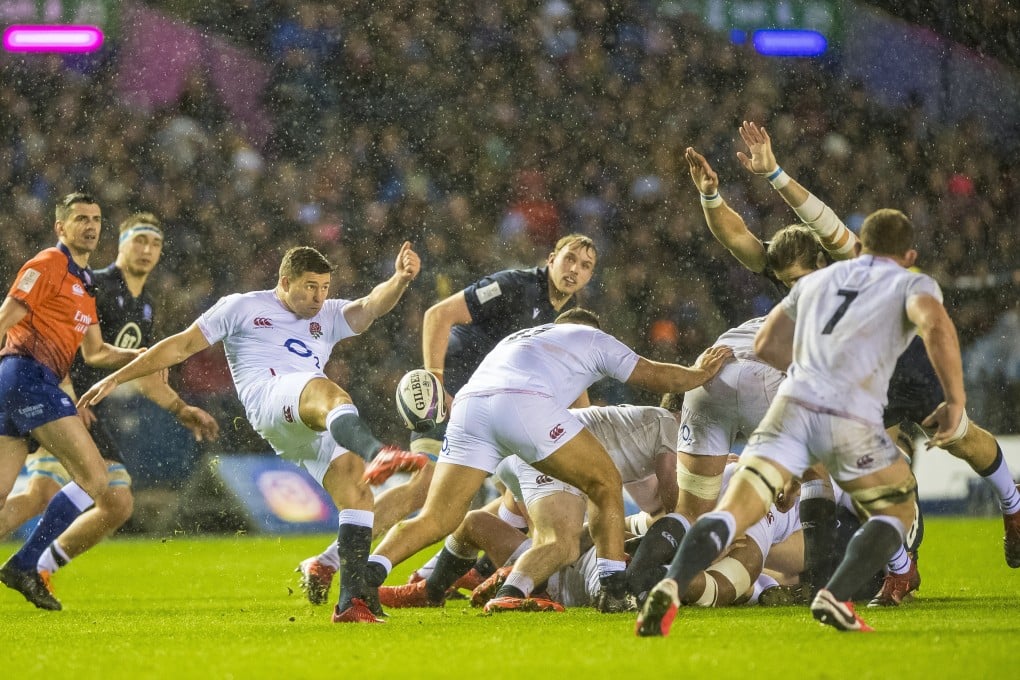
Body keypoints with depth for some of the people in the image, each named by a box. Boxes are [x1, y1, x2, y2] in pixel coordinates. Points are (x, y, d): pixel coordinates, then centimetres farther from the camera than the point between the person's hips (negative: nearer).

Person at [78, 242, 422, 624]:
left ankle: (352, 602, -15)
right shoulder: (242, 309, 20)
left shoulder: (329, 317, 31)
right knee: (326, 391, -39)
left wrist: (399, 280, -11)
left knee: (356, 490, -15)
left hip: (319, 423, 6)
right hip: (269, 398, -6)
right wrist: (115, 378, 18)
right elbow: (182, 346, 21)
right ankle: (373, 451, -75)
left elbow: (371, 306, 12)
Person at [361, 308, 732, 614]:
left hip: (468, 403, 4)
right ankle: (614, 588, 5)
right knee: (606, 486, 14)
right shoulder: (593, 338, 31)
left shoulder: (518, 338, 44)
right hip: (524, 403, -4)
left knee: (435, 520, 5)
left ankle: (367, 574, -18)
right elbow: (657, 376, 34)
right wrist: (700, 372, 54)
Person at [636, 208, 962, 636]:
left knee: (732, 512, -3)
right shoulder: (912, 284, 14)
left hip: (793, 403, 3)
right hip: (851, 417, -3)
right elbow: (936, 325, -9)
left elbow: (767, 344, 32)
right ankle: (835, 598, -4)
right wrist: (955, 400, -3)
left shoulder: (818, 279, 28)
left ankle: (670, 587, -28)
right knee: (898, 511, 18)